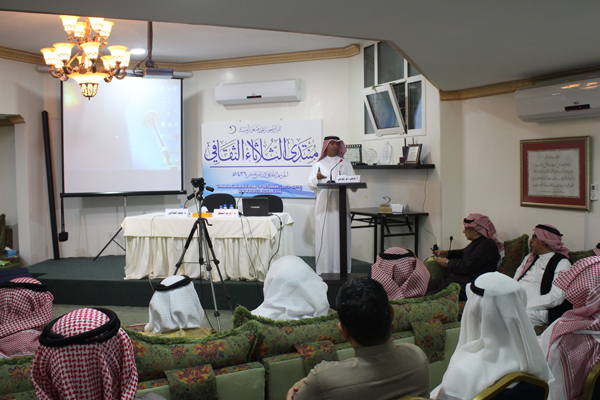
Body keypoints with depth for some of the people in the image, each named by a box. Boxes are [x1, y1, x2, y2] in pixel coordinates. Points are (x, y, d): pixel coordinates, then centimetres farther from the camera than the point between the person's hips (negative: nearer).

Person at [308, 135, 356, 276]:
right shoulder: (318, 165, 14)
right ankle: (324, 270, -1)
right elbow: (310, 184, 5)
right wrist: (317, 178, -16)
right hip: (323, 205, 0)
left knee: (340, 234, -4)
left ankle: (341, 269, 0)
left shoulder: (345, 164, 15)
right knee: (324, 235, -4)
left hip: (340, 203, 1)